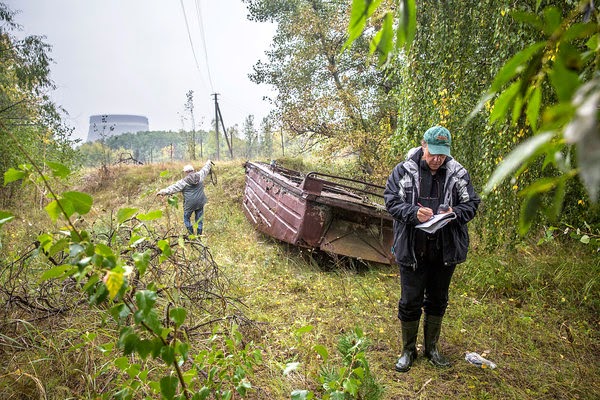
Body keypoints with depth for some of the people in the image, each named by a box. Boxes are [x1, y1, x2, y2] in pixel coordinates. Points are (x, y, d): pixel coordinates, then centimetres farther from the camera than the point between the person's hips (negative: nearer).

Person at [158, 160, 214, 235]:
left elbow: (174, 188, -10)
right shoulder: (200, 176, 3)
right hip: (200, 202, 4)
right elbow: (205, 169, 21)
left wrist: (163, 191, -8)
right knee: (199, 219, 13)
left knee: (186, 218, 13)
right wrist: (209, 162, 39)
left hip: (189, 203, -4)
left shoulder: (184, 182, -8)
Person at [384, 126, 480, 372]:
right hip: (412, 250, -2)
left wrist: (454, 213, -17)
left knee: (437, 301, 17)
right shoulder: (403, 171, -6)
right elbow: (391, 201, -6)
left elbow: (471, 204, 5)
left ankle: (431, 348, 37)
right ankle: (408, 350, 28)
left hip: (445, 250, 3)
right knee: (410, 302, 7)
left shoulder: (458, 173, -1)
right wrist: (414, 212, -23)